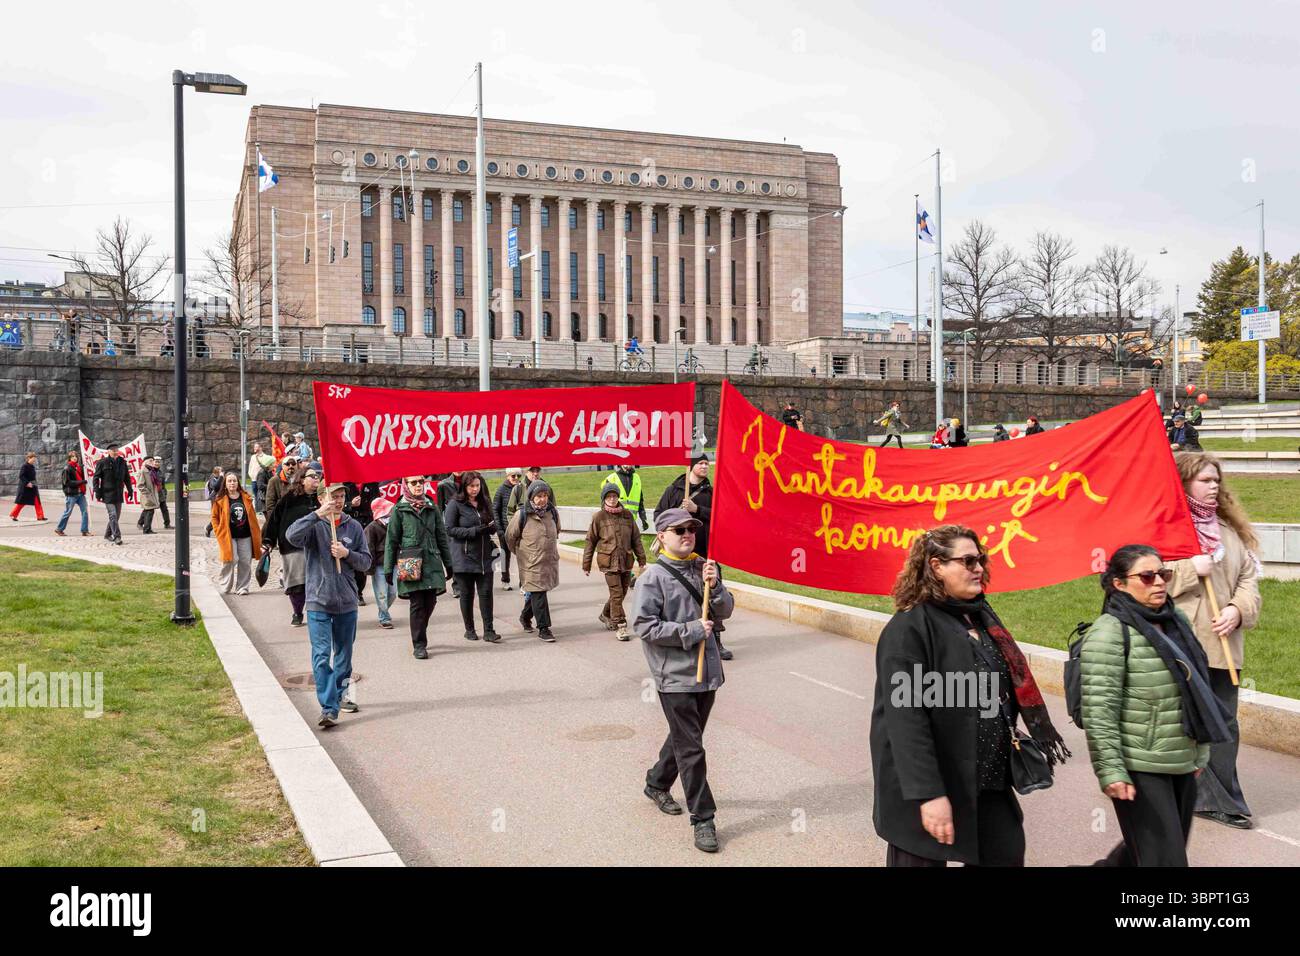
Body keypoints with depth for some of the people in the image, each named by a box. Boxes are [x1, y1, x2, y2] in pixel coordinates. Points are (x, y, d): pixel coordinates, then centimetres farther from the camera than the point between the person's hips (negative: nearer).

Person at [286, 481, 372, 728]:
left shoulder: (353, 527, 7)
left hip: (347, 602, 3)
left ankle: (342, 694, 33)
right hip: (318, 601, -3)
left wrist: (347, 554, -12)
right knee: (321, 656, -9)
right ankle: (328, 708, -9)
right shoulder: (314, 525, -3)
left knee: (344, 654, 15)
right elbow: (293, 536, -24)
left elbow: (366, 561, 6)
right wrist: (318, 514, -27)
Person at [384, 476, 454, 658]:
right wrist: (388, 568, -1)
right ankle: (419, 644, 6)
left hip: (432, 562, 3)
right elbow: (391, 541, 2)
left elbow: (442, 537, 14)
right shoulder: (399, 510, 2)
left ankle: (420, 634, 26)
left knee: (430, 602, 3)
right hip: (410, 565, -3)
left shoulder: (432, 508, 11)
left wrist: (448, 563, 13)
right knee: (417, 604, -4)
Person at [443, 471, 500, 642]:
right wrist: (474, 531, -18)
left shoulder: (484, 503, 13)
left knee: (486, 593, 0)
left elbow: (493, 525, 21)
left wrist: (492, 527, -4)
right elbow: (450, 529, -9)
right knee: (466, 594, 6)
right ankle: (469, 630, 19)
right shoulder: (455, 504, -5)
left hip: (484, 556, 4)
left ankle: (488, 631, 3)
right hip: (464, 557, -4)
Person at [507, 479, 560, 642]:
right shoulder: (522, 515, -10)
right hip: (531, 563, -5)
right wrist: (519, 552, 12)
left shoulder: (553, 513, 3)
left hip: (550, 561, 5)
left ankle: (525, 616, 38)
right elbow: (510, 536, 3)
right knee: (538, 594, -7)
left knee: (534, 592, 15)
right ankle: (543, 628, -1)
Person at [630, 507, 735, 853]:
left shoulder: (703, 568, 4)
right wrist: (691, 631, -17)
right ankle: (703, 819, 7)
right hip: (674, 676, -6)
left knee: (685, 737, 22)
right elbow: (643, 625, -16)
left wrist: (714, 587, -12)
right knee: (691, 749, -2)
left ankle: (657, 784, 44)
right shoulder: (653, 577, -12)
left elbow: (724, 611, 8)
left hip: (707, 670, 6)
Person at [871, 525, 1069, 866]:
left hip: (988, 782, 8)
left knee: (1008, 854, 13)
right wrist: (929, 794, -27)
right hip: (928, 788, -8)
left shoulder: (982, 616, 9)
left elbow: (1011, 685, 20)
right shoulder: (909, 629, -18)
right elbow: (905, 718, -23)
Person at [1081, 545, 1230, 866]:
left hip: (1182, 766, 8)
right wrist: (1110, 771, -21)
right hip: (1139, 771, -8)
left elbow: (1194, 691, 20)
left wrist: (1200, 752, 20)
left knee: (1142, 851, 19)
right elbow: (1098, 710, -19)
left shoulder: (1175, 622, 10)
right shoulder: (1109, 632, -15)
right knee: (1165, 859, -4)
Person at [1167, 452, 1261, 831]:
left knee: (1223, 723, 10)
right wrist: (1191, 570, -17)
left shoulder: (1229, 528, 14)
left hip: (1222, 643, 6)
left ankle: (1222, 799, 21)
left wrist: (1238, 610, -5)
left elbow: (1248, 575, 12)